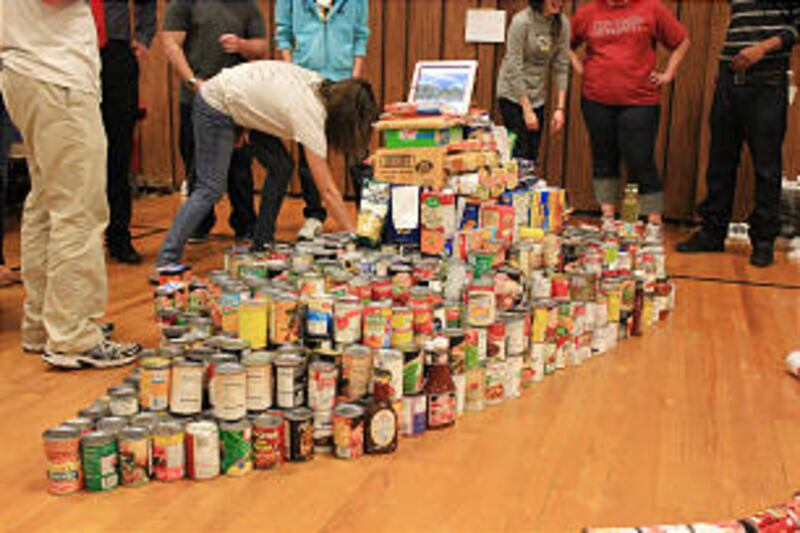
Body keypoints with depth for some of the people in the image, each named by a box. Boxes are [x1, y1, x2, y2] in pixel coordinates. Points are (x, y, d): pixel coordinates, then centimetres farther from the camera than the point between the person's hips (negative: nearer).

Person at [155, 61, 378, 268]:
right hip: (216, 108, -9)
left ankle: (262, 244, 13)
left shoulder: (320, 85, -8)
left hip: (241, 105, 9)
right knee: (210, 188, -10)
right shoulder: (310, 115, -30)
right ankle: (166, 261, -6)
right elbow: (328, 191, -30)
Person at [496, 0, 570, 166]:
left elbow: (562, 67, -1)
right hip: (513, 95, -5)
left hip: (538, 96, 5)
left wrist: (560, 108, -7)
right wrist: (527, 110, -19)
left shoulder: (562, 24, -4)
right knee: (520, 154, -9)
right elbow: (514, 69, -18)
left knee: (533, 156, 6)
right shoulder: (521, 21, -18)